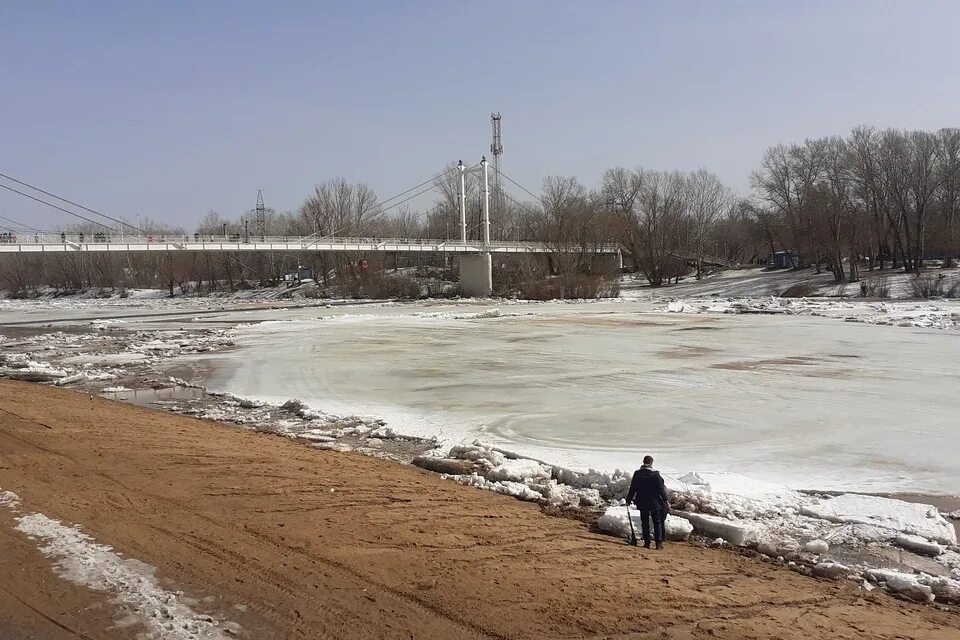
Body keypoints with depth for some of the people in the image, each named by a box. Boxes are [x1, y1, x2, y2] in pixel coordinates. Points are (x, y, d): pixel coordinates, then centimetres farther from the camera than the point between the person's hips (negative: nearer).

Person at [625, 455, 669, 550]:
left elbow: (632, 489, 1)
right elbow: (661, 488, -9)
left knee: (645, 523, 10)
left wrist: (629, 500, 10)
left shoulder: (637, 474, -4)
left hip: (642, 503, 2)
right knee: (657, 522, 7)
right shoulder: (655, 474, -11)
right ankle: (658, 543, 3)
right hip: (655, 502, -2)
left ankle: (647, 542, 8)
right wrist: (665, 499, 1)